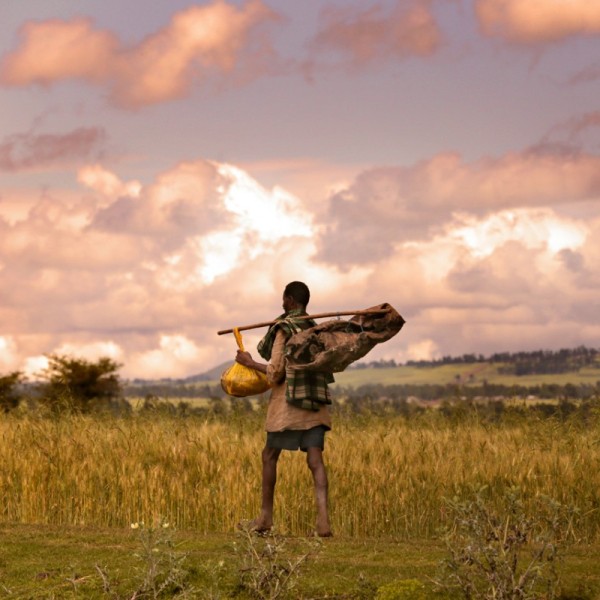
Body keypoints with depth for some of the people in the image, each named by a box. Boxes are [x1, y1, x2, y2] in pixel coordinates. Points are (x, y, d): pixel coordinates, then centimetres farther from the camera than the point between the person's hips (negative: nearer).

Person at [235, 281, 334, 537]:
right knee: (315, 459, -3)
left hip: (288, 401, -5)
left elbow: (276, 372, -11)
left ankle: (266, 516, 15)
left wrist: (250, 362, 3)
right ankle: (323, 519, -18)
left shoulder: (284, 329, -8)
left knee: (270, 455, 10)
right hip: (316, 401, 5)